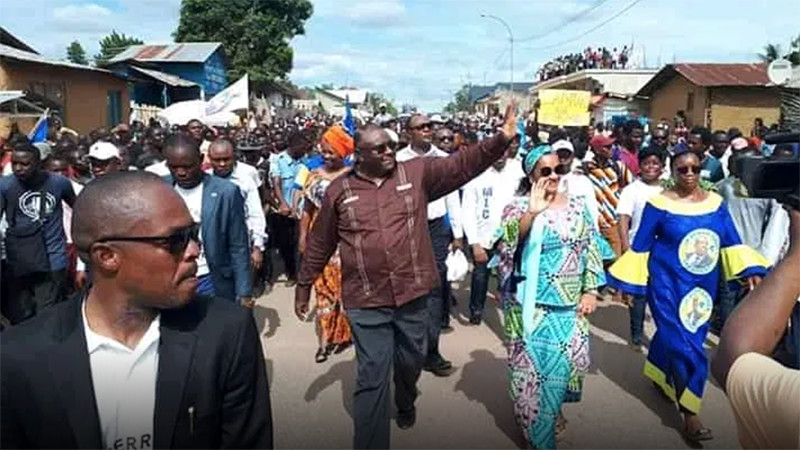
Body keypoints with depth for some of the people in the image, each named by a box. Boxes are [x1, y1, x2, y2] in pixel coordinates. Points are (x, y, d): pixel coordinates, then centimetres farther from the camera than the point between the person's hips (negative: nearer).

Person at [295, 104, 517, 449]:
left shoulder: (417, 172, 1)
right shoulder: (339, 190, 0)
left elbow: (464, 164, -8)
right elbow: (319, 244, 9)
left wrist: (501, 139, -21)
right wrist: (304, 285, 14)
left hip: (413, 292, 2)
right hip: (366, 300, -2)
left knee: (411, 361, 22)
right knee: (372, 377, 1)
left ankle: (406, 404, 55)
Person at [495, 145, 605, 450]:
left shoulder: (577, 205, 4)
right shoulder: (518, 207, -8)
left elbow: (591, 248, 8)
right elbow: (506, 243, -25)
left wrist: (591, 289, 2)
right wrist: (532, 213, -38)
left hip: (570, 304, 4)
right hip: (532, 306, -4)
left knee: (567, 360, 14)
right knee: (534, 364, 5)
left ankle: (553, 412, 41)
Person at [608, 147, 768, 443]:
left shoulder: (715, 203, 3)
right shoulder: (659, 204, -10)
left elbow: (732, 241, 5)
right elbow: (641, 245, -7)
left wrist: (750, 270, -7)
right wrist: (629, 280, -7)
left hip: (703, 284, 5)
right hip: (667, 282, -5)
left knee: (679, 336, 16)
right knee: (683, 342, -5)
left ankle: (659, 377, 43)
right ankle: (690, 413, 3)